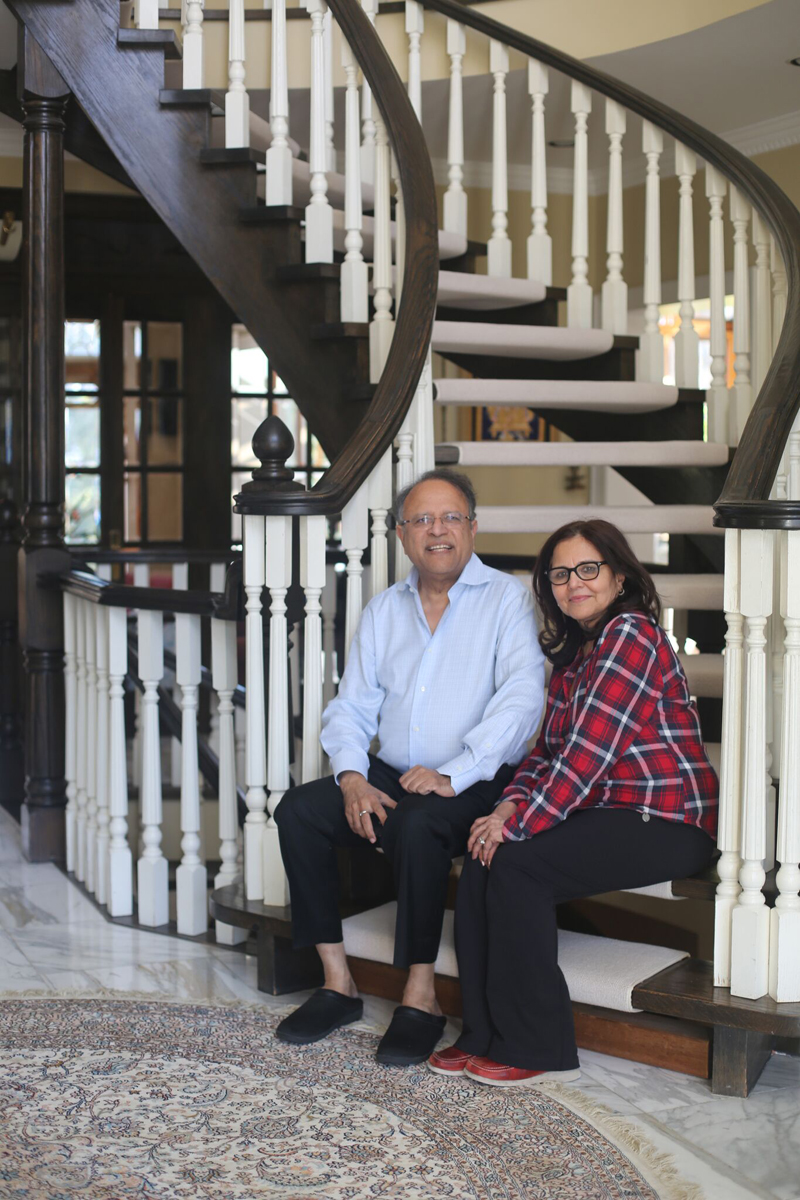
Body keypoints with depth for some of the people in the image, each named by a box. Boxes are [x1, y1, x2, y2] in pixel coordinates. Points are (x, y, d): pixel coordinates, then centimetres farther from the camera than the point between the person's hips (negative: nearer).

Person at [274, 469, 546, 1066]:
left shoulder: (508, 598, 0)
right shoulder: (383, 610, 16)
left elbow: (521, 698, -14)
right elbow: (351, 708, 11)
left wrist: (453, 775, -24)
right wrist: (353, 778, -10)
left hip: (476, 786, -5)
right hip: (388, 776, 5)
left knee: (417, 823, -35)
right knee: (297, 809, -17)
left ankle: (422, 998, -19)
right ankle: (338, 983, -8)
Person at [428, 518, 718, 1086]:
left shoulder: (630, 634, -14)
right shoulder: (574, 651, 17)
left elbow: (589, 752, -21)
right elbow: (550, 749, 13)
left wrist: (520, 825, -19)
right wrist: (511, 806, -5)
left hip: (665, 823, -9)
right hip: (606, 813, 9)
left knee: (515, 863, -22)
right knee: (483, 857, -10)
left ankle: (540, 1050, -9)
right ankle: (487, 1035, -2)